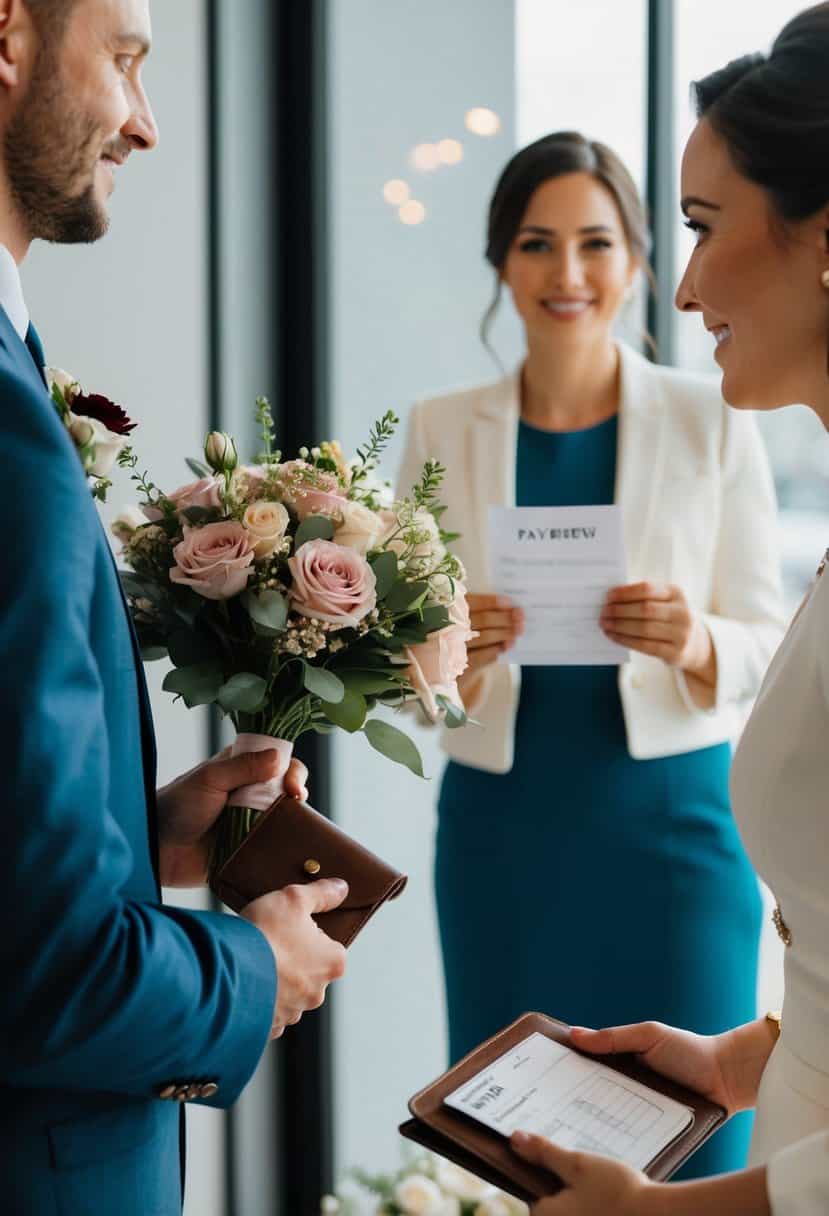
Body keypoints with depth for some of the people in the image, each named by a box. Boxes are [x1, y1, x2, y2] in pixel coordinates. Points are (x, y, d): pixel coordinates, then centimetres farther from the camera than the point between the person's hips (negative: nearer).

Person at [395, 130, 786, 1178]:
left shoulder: (711, 422, -1)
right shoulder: (441, 431, 4)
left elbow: (765, 647, 0)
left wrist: (692, 646, -21)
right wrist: (456, 654, -17)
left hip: (670, 818, -1)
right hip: (502, 826, 1)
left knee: (690, 1144, 1)